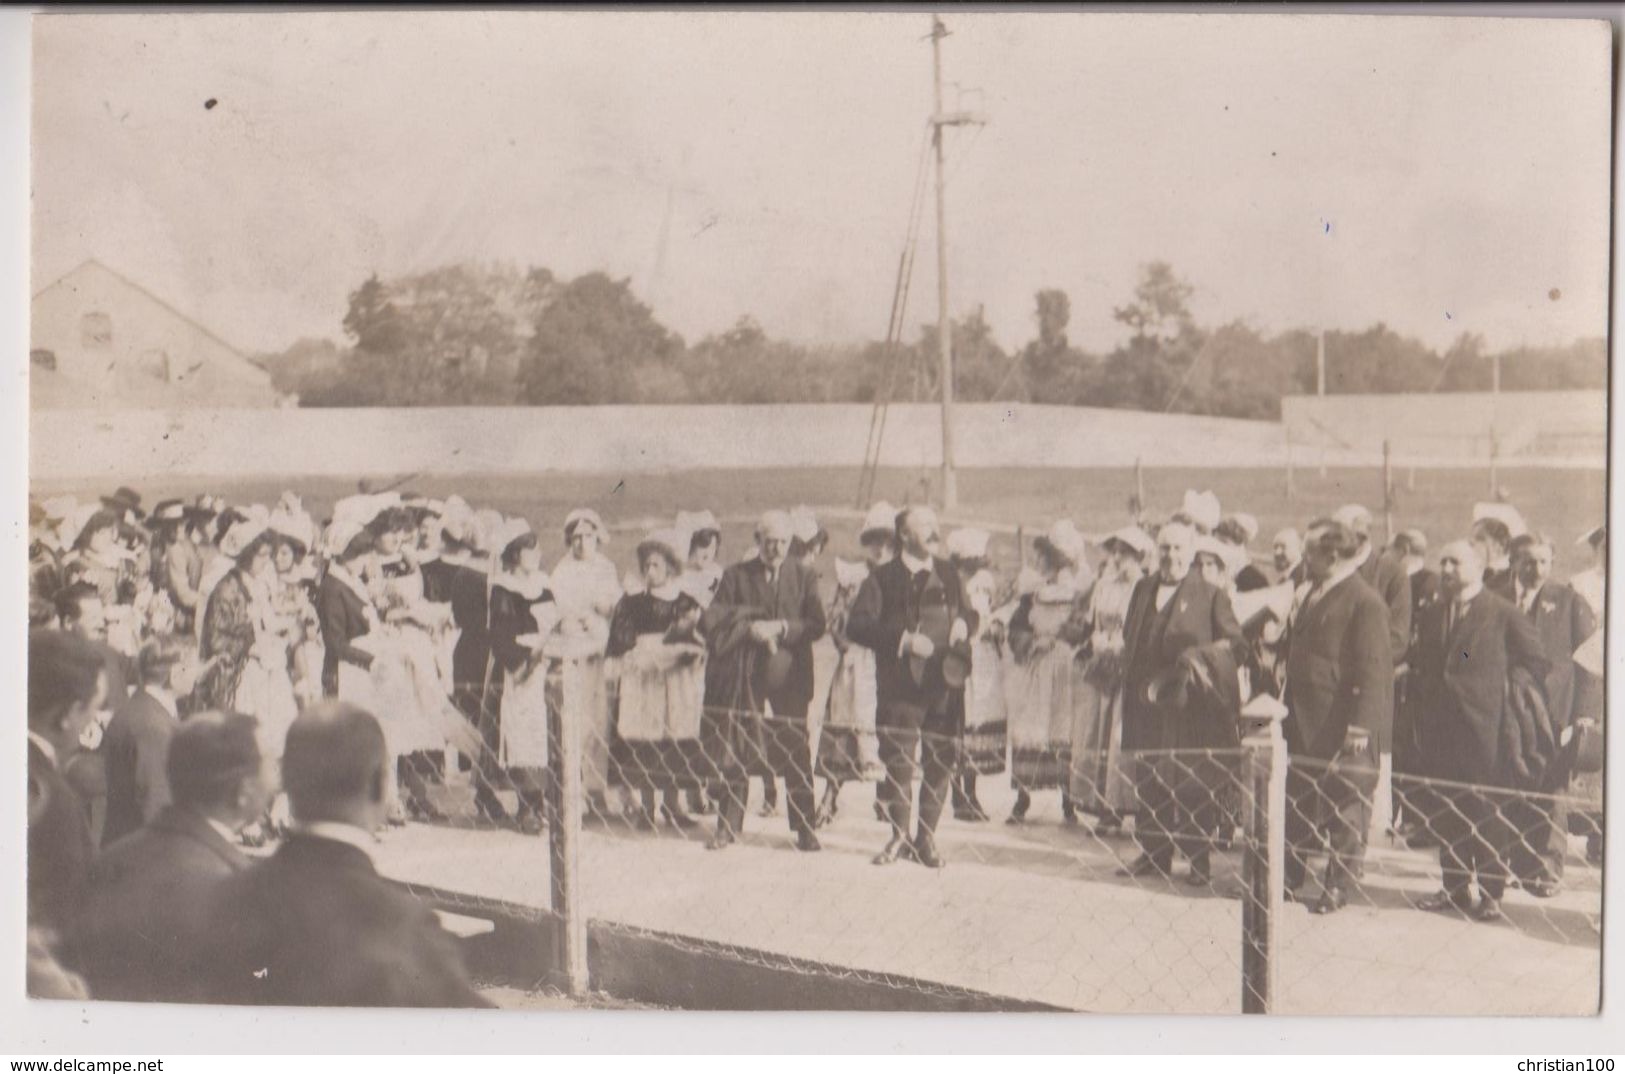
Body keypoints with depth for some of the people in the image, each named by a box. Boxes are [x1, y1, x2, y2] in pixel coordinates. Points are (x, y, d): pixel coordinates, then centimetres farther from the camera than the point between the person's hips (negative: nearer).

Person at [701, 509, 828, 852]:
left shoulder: (804, 576, 7)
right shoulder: (736, 576, 6)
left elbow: (818, 624, -2)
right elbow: (710, 621, -3)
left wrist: (781, 628, -15)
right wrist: (749, 627, -16)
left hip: (789, 678, 0)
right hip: (743, 677, 0)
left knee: (795, 754, 0)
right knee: (734, 753, 4)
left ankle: (805, 829, 8)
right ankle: (728, 825, 15)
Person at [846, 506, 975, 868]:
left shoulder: (949, 574, 14)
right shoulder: (882, 579, -1)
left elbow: (970, 612, 24)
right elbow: (858, 625, -9)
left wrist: (964, 623, -1)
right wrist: (903, 639, -19)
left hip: (945, 680, 4)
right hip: (901, 685, -3)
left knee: (941, 761, 3)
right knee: (898, 761, -1)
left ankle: (926, 837, 16)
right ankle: (899, 836, 15)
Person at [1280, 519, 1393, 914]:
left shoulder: (1365, 603, -15)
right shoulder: (1312, 594, 13)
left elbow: (1373, 670, -18)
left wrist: (1360, 726, -22)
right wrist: (1287, 706, 14)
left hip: (1342, 725, -8)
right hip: (1303, 722, 8)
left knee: (1343, 806, 4)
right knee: (1295, 800, 16)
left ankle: (1338, 887, 16)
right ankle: (1289, 875, 29)